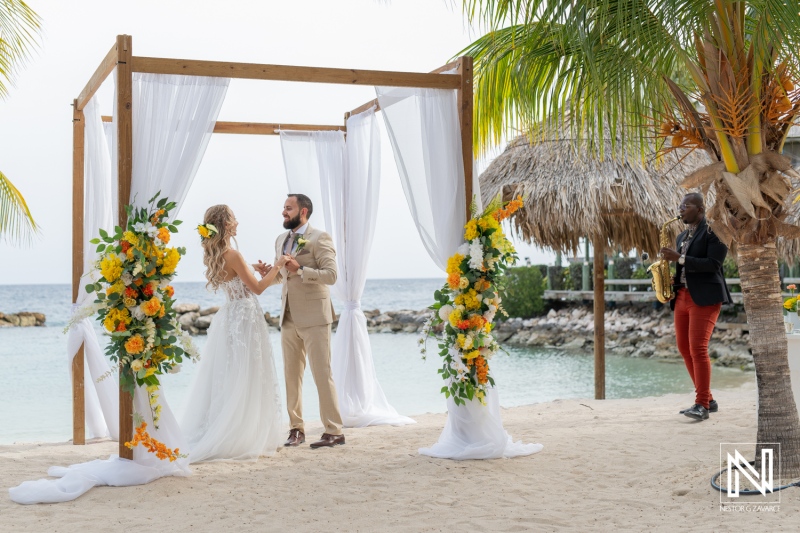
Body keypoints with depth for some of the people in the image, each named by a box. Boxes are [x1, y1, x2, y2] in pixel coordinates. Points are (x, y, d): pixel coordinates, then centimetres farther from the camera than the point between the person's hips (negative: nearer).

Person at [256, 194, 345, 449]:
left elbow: (331, 274, -15)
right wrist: (268, 273, 2)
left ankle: (334, 432, -1)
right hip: (289, 317, 7)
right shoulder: (281, 240, 15)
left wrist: (300, 269, -24)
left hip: (314, 316, -7)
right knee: (291, 375, 8)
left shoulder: (320, 238, -6)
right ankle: (296, 428, 16)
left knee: (322, 374, -6)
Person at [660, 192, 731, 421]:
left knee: (698, 349, -15)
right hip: (682, 296, 8)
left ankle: (702, 405, -11)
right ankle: (707, 399, 16)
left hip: (705, 297, -8)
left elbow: (713, 264, -17)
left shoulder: (713, 231, -6)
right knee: (685, 349, 6)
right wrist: (671, 278, 5)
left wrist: (679, 258, -19)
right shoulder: (682, 236, 19)